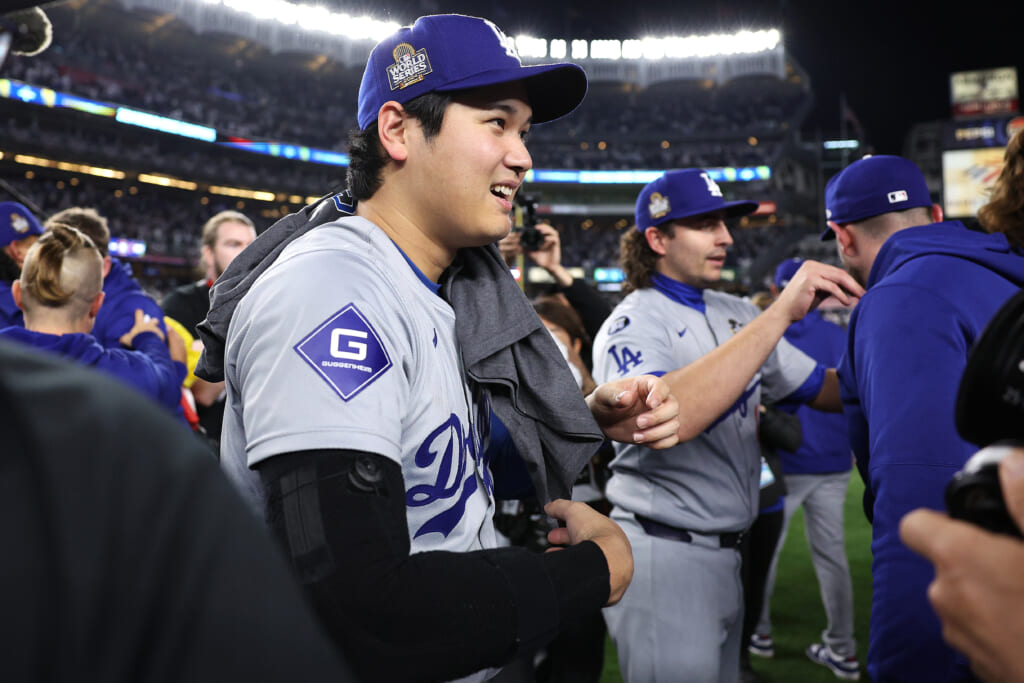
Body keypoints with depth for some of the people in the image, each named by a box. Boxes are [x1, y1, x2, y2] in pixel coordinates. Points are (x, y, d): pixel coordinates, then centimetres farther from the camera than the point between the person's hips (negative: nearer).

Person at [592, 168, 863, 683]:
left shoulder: (739, 315, 10)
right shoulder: (633, 323, -12)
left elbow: (830, 390, 10)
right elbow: (664, 418, -33)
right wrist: (780, 313, -30)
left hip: (725, 553, 7)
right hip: (662, 557, -7)